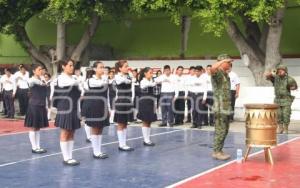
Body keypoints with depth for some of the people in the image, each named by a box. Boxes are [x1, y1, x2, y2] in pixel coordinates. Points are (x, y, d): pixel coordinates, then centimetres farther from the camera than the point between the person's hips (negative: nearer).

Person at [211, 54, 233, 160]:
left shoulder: (225, 74, 18)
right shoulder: (217, 73, -10)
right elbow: (212, 69, -37)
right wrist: (223, 60, -26)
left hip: (226, 107, 9)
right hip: (220, 107, -9)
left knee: (225, 130, 12)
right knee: (220, 130, -6)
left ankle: (219, 150, 19)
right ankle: (216, 152, 0)